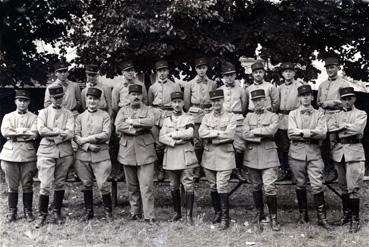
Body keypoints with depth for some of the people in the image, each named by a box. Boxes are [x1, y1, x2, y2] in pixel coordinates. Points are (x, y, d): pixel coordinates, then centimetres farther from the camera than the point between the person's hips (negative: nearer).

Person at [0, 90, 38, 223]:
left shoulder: (33, 117, 7)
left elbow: (34, 134, -9)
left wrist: (14, 133, -8)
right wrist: (23, 131, -9)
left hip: (27, 153, -1)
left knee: (27, 185, 3)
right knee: (12, 185, 4)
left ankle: (28, 211, 13)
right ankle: (12, 211, 13)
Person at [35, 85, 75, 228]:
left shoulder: (68, 114, 10)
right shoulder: (43, 113, 10)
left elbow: (70, 133, -5)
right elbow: (41, 130, -7)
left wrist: (51, 133, -10)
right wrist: (59, 132, -10)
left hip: (64, 151, 1)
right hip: (46, 150, -1)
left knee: (60, 183, 6)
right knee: (45, 184, -8)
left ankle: (57, 213, 19)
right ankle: (42, 215, 1)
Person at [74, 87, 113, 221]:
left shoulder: (105, 116, 4)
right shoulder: (80, 117, 11)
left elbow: (106, 135, -7)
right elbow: (76, 136, 3)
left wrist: (87, 139, -10)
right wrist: (88, 146, -12)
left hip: (101, 155, -2)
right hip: (83, 155, 3)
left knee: (103, 184, -4)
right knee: (86, 184, 9)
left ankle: (108, 212, 8)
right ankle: (88, 211, 21)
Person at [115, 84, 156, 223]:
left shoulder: (147, 110, 9)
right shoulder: (123, 111, 13)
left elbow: (151, 122, -13)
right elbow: (118, 127, -6)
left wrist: (132, 121, -12)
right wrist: (139, 127, -11)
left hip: (145, 151, -2)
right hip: (127, 152, 2)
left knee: (146, 185, -7)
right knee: (131, 186, 9)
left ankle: (149, 216, -6)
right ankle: (135, 212, 21)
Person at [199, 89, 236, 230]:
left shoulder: (230, 118, 1)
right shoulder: (206, 117, 11)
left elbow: (229, 135, -15)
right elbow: (201, 133, -6)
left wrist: (211, 138, -9)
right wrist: (219, 133, -13)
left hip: (224, 156, -4)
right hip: (209, 156, 4)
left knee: (222, 187, -9)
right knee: (213, 187, 11)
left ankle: (225, 218, -2)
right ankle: (217, 213, 25)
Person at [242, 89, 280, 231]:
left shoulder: (272, 116, 5)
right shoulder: (249, 116, 12)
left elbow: (271, 130, -16)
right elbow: (245, 134, -4)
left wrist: (254, 131, -8)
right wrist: (263, 135, -9)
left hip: (268, 156, -3)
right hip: (251, 156, 3)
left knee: (270, 188, -11)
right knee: (256, 187, 11)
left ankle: (273, 218, -1)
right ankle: (260, 214, 26)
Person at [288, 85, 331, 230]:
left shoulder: (319, 115, 8)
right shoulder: (293, 114, 8)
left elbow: (322, 133, -8)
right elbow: (291, 134, -6)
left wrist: (302, 132, -13)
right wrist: (311, 134, -10)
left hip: (314, 154, -1)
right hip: (297, 153, 1)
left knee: (317, 185, -7)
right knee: (300, 185, 8)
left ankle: (322, 217, -2)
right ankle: (303, 214, 20)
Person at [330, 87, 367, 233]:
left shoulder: (361, 114, 5)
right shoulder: (337, 115, 18)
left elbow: (357, 128, -13)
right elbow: (330, 129, 5)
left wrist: (341, 126, -6)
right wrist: (347, 128, -6)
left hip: (354, 152, -4)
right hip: (339, 151, 4)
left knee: (353, 187, -7)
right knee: (343, 187, 10)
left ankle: (355, 219, -1)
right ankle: (346, 215, 20)